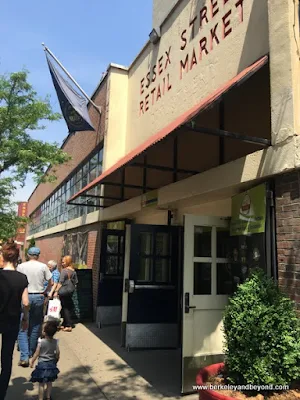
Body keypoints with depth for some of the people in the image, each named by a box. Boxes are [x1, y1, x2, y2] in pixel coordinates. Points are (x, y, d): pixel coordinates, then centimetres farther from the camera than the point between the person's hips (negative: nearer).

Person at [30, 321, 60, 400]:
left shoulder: (41, 342, -18)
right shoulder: (55, 342, -9)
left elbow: (37, 354, -12)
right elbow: (57, 353, -5)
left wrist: (32, 362, 4)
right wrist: (55, 362, 12)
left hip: (42, 364, -4)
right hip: (51, 364, 4)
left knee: (41, 384, 7)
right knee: (49, 382, 18)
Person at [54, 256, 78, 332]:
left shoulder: (64, 271, -13)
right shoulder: (74, 271, 6)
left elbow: (60, 283, -17)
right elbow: (76, 282, 9)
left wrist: (56, 291, -15)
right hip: (71, 292, 7)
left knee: (65, 308, 1)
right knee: (69, 307, 13)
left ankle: (68, 326, 1)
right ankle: (65, 324, 22)